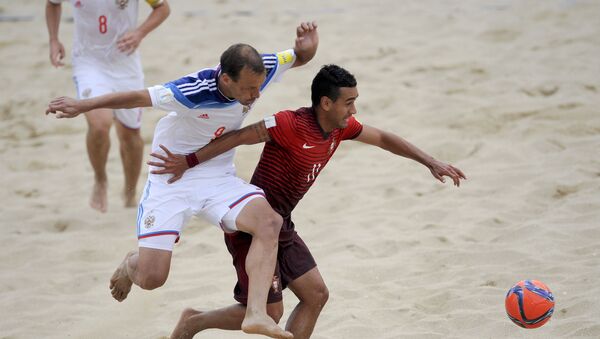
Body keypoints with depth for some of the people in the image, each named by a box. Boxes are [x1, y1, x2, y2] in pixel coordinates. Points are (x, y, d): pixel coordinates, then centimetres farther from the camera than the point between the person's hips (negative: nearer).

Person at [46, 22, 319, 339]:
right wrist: (83, 105, -10)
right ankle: (131, 264, 31)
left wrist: (306, 47, -20)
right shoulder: (195, 91, -30)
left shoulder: (260, 72, -15)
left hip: (219, 179, 4)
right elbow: (139, 97, -17)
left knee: (269, 221, -27)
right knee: (151, 278, -9)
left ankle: (256, 314, -30)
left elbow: (300, 58, 4)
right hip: (172, 179, -4)